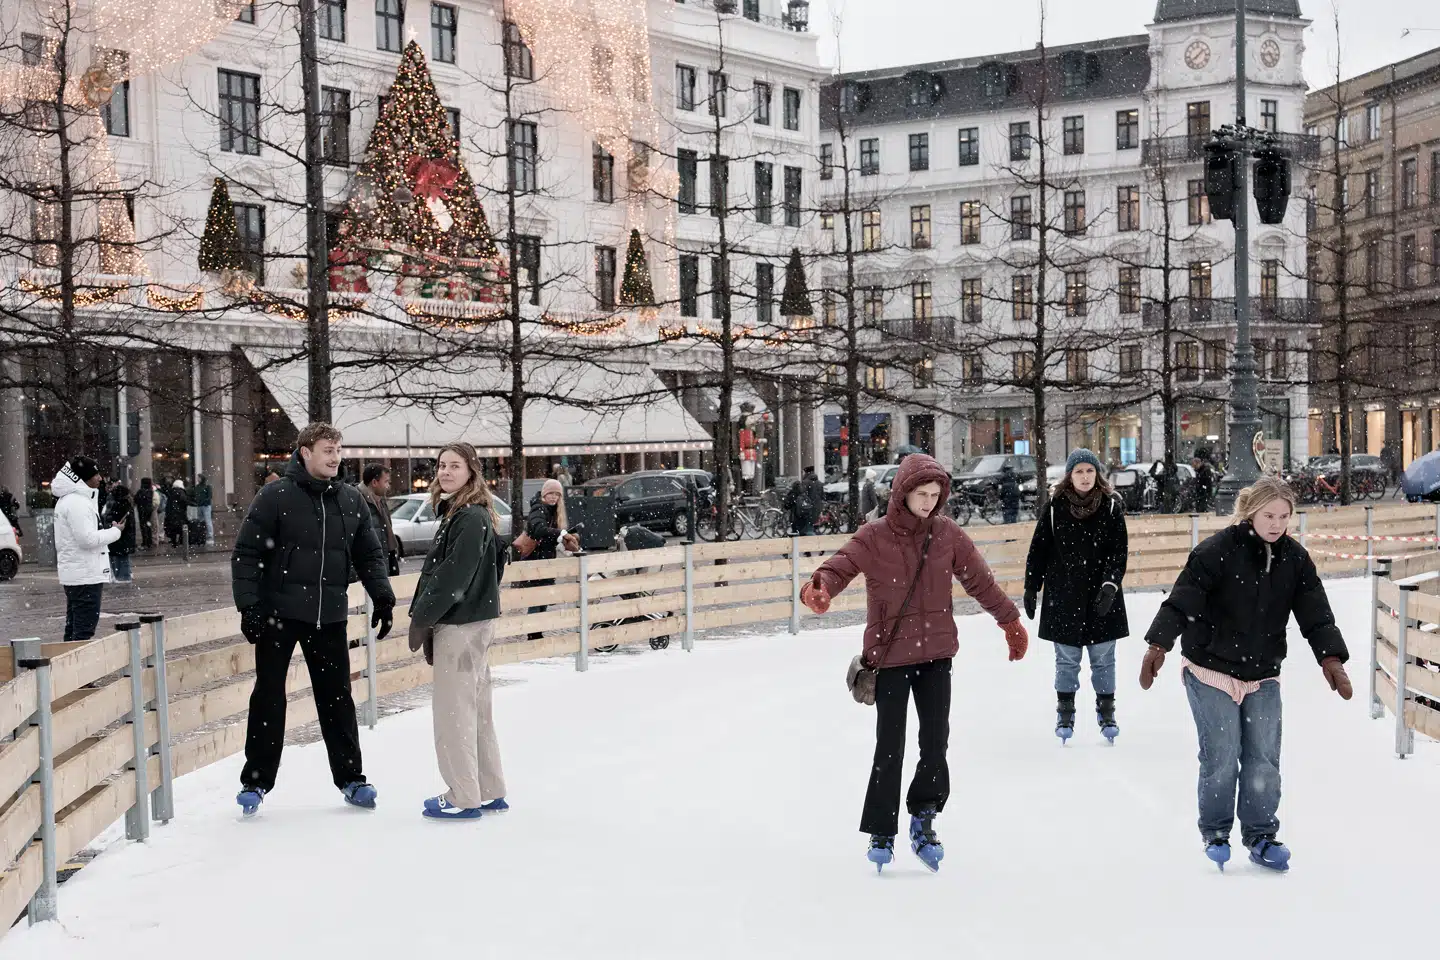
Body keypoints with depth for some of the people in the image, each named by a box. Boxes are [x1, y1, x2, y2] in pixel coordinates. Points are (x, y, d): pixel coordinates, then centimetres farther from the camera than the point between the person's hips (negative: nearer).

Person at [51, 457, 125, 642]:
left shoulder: (69, 500, 17)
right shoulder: (77, 503, -17)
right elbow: (88, 538, -22)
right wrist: (115, 531, -10)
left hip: (74, 575, 11)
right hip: (85, 576, -11)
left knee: (74, 629, 14)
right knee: (85, 629, -9)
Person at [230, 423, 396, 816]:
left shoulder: (351, 501, 6)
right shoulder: (275, 497, -8)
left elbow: (370, 553, 14)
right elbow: (246, 553, -8)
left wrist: (382, 596, 4)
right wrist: (248, 605, -13)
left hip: (330, 618, 4)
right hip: (278, 615, -3)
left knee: (337, 698, 8)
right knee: (269, 698, 4)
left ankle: (350, 778, 19)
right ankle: (255, 781, 15)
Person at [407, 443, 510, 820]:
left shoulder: (471, 518, -16)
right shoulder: (458, 513, 14)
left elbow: (453, 578, -21)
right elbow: (436, 572, 15)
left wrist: (420, 619, -13)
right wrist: (425, 617, 8)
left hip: (461, 624, -10)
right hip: (467, 621, 10)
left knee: (453, 710, -3)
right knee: (475, 709, 14)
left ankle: (464, 797, 4)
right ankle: (489, 791, 21)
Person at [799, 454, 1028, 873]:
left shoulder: (947, 533, 2)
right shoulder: (874, 537, -8)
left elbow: (980, 580, 11)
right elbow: (840, 566, -19)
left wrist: (1010, 621, 19)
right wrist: (819, 587, -42)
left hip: (936, 653, 3)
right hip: (890, 654, -3)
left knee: (936, 743, 2)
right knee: (890, 748, 1)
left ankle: (923, 818, 23)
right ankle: (881, 833, 15)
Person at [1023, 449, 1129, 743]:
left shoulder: (1111, 506, -2)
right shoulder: (1056, 507, -3)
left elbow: (1120, 551, -4)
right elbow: (1039, 549, 3)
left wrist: (1110, 585, -16)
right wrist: (1031, 587, 2)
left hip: (1101, 597, 0)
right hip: (1063, 595, 0)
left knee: (1103, 658, 9)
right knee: (1067, 659, 7)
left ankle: (1106, 711, 22)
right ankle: (1065, 713, 20)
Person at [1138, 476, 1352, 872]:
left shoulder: (1295, 558, 0)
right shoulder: (1218, 551, -16)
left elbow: (1315, 612, 2)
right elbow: (1182, 600, -20)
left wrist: (1331, 657, -10)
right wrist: (1159, 643, -30)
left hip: (1263, 676, 5)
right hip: (1210, 670, -4)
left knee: (1264, 758, 2)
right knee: (1222, 756, -5)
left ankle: (1260, 835, 18)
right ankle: (1215, 832, 15)